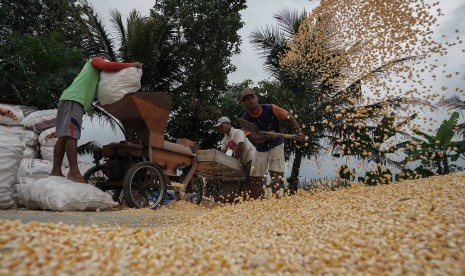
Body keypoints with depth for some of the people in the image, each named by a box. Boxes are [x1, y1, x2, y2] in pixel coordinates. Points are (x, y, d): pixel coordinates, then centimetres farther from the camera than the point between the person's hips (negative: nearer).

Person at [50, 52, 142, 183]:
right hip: (73, 100, -10)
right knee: (71, 136, -18)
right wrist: (131, 65, -2)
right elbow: (109, 66, -7)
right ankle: (74, 172, -24)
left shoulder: (95, 75, 37)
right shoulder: (95, 60, 13)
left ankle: (56, 171, 1)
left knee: (64, 137, 3)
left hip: (69, 100, 10)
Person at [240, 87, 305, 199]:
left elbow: (289, 117, -10)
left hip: (276, 145, -2)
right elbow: (253, 138, -27)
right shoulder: (245, 119, -17)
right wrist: (267, 136, -46)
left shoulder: (271, 109, -20)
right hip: (261, 149, 3)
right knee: (254, 177, 5)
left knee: (276, 174, -16)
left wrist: (298, 132, -22)